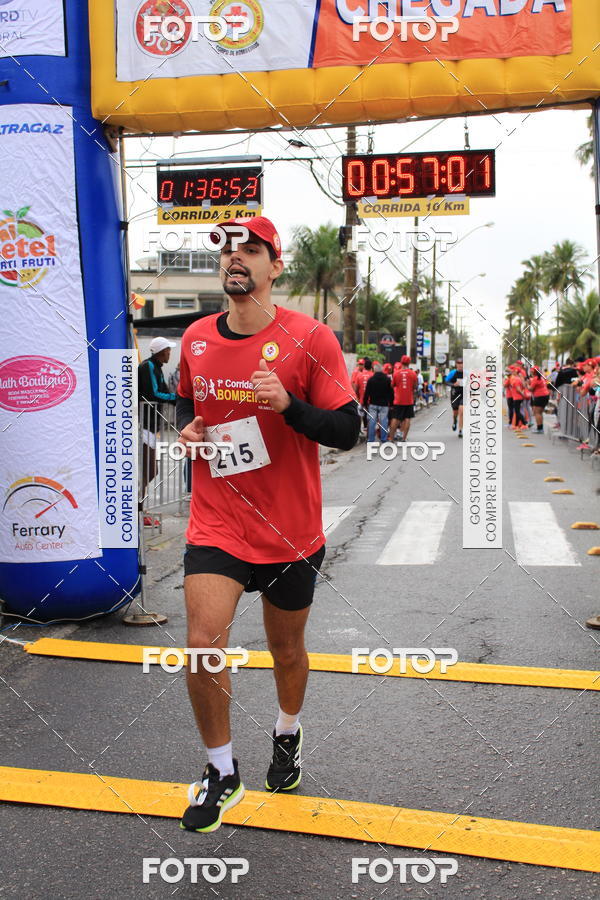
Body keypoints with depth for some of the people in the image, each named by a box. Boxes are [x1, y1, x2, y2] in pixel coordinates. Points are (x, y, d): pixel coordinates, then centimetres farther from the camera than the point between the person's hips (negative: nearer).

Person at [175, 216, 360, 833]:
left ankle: (287, 735, 48)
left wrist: (288, 404, -26)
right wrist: (187, 430, -1)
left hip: (291, 529, -1)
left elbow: (347, 430, -10)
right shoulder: (195, 339, 4)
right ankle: (222, 775, 14)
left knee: (287, 649, 15)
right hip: (216, 522, 2)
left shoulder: (310, 338, -9)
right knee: (203, 645, -11)